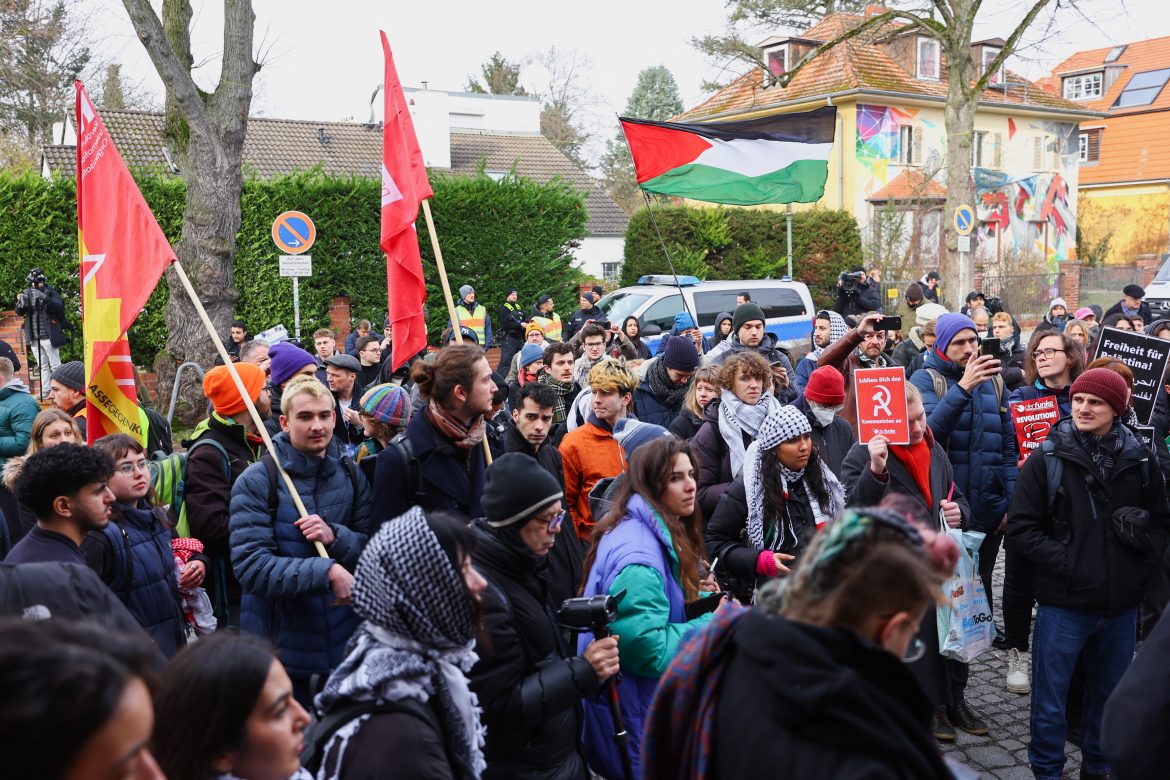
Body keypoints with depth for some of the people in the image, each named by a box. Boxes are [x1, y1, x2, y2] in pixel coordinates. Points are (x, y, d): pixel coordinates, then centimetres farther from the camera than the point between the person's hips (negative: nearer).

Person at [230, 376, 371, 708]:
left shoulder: (350, 475, 4)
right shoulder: (257, 481, -11)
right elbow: (250, 566, -20)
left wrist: (335, 537, -19)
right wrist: (326, 571, -28)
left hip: (344, 640, 4)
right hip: (280, 645, -4)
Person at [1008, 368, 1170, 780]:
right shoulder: (1048, 460, -7)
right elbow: (1022, 525, -7)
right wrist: (1064, 563, -15)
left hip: (1122, 602, 3)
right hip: (1064, 601, -3)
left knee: (1110, 693, 18)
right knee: (1050, 696, 5)